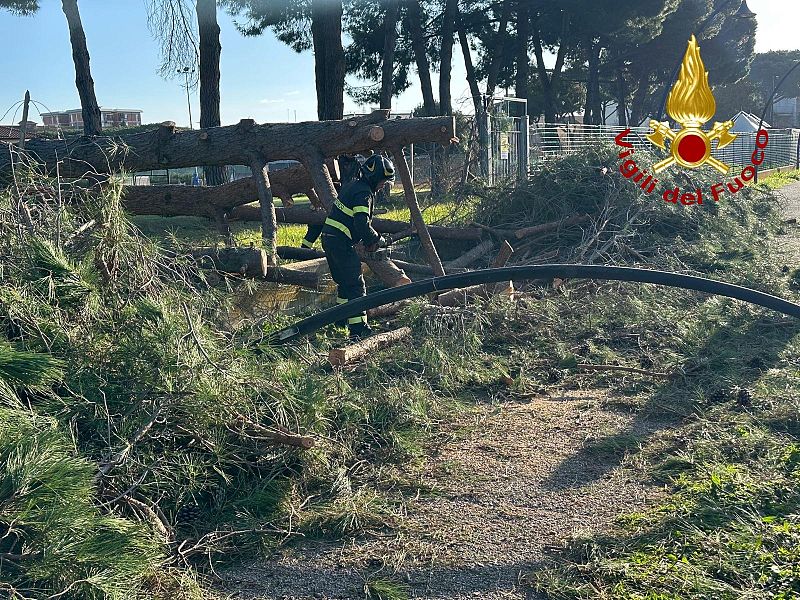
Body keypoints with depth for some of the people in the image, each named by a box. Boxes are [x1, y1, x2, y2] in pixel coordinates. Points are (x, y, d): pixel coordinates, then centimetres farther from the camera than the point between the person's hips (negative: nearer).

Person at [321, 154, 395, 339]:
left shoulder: (354, 186, 17)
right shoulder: (364, 193, -14)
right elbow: (362, 224, -24)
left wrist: (368, 239, 15)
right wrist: (377, 239, -8)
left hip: (329, 238, 10)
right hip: (341, 242, -10)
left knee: (344, 281, 22)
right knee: (356, 285, -9)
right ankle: (358, 328, -12)